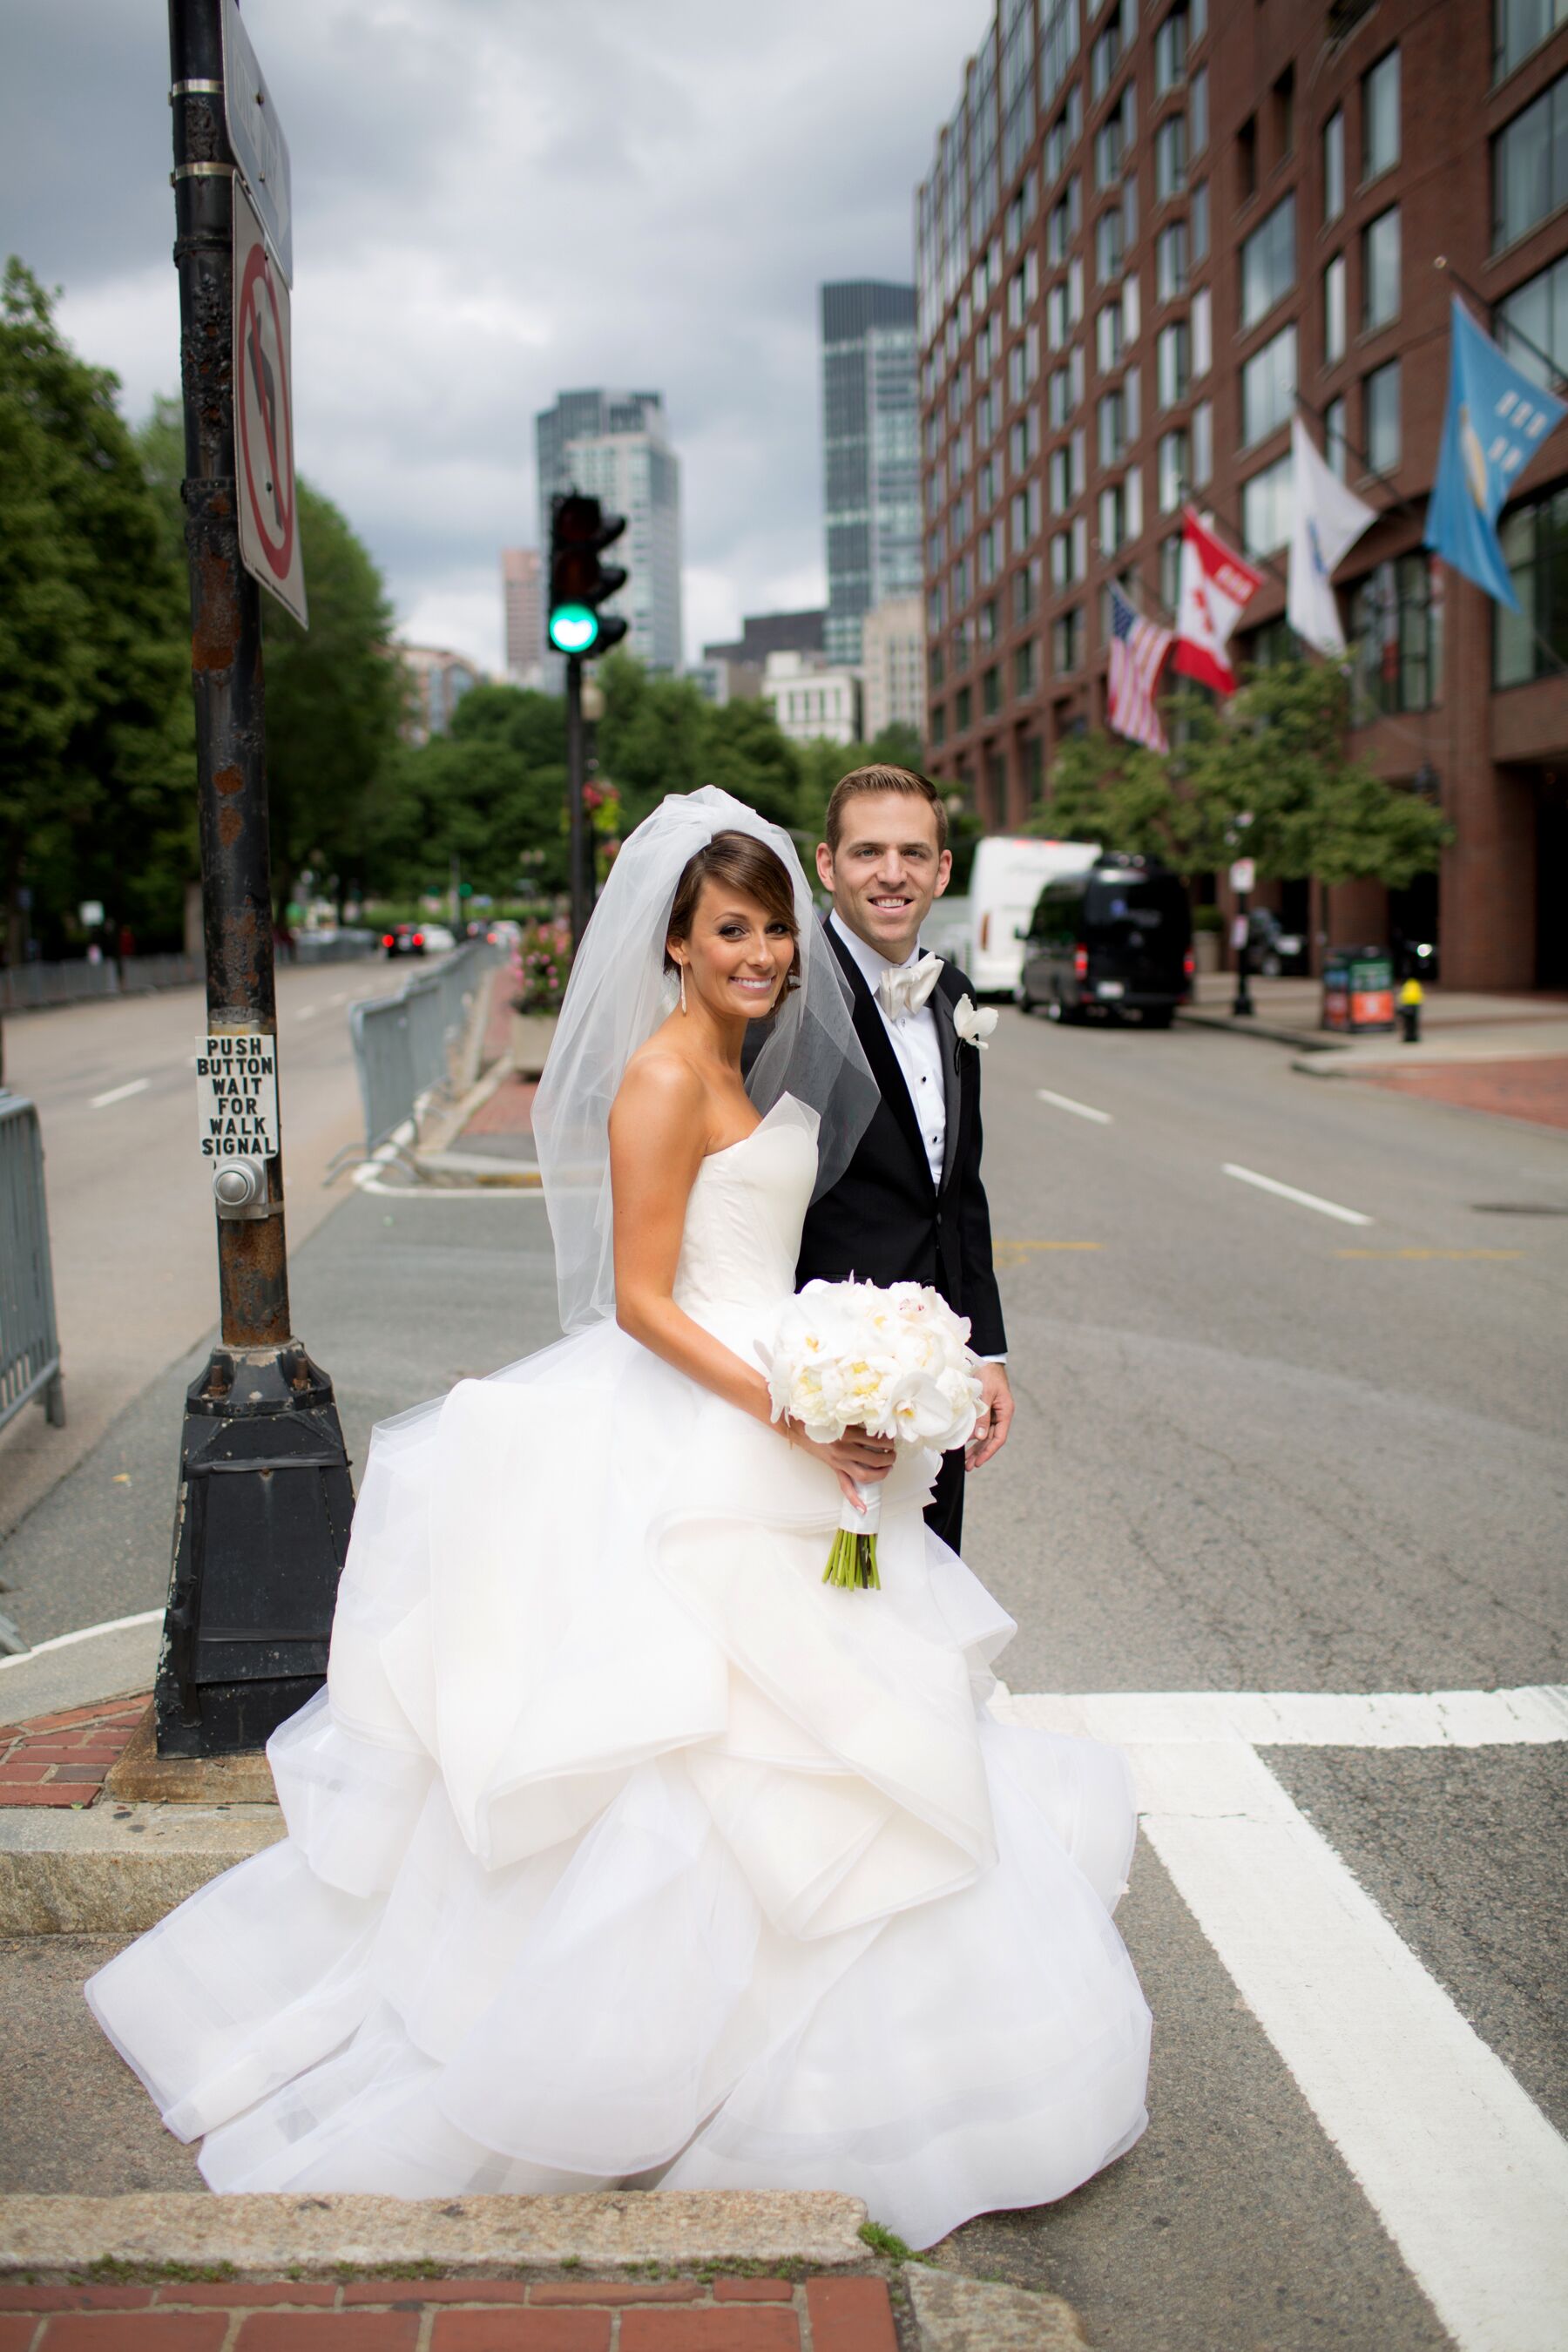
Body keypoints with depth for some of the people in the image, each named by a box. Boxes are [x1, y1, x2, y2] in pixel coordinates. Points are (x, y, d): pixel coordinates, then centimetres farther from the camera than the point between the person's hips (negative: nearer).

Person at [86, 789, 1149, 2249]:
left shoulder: (739, 1070, 13)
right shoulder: (663, 1074, -16)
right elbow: (639, 1298, -19)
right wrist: (787, 1411, -25)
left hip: (751, 1435, 10)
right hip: (688, 1454, -10)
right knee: (696, 1750, -1)